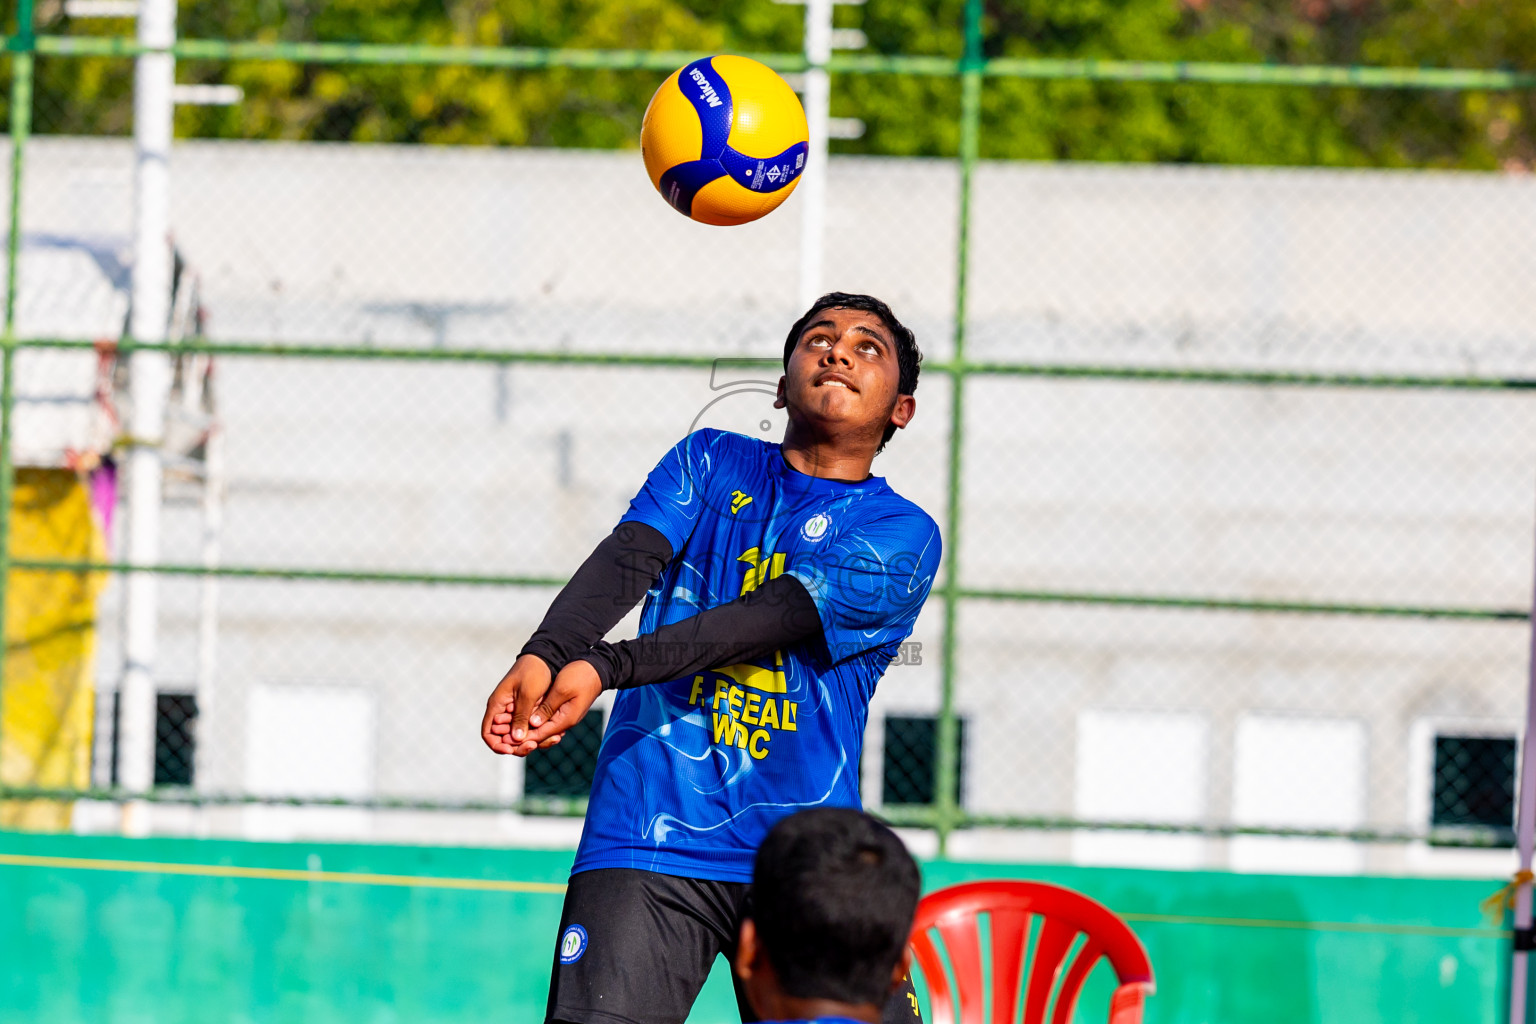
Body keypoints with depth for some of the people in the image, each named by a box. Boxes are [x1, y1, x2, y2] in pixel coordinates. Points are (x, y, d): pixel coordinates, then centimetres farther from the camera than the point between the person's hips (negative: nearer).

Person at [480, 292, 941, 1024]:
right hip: (648, 841, 1)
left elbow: (760, 623, -13)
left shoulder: (901, 533, 2)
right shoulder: (710, 463, 15)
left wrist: (606, 669, -27)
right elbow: (626, 559, -4)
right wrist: (545, 656, -25)